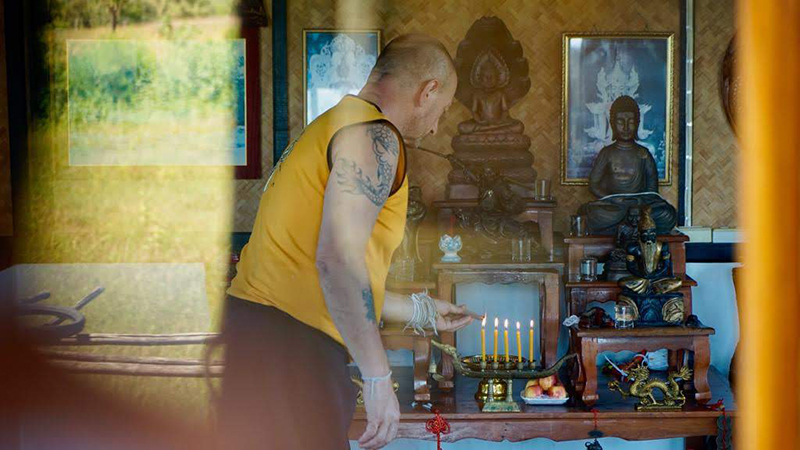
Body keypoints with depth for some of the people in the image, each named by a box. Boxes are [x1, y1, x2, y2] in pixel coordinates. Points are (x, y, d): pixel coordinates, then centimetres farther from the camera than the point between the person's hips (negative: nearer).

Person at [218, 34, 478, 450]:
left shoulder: (329, 127, 24)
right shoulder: (373, 135, -7)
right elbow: (338, 258, -21)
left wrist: (421, 312, 37)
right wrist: (378, 378, -18)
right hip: (287, 353, -10)